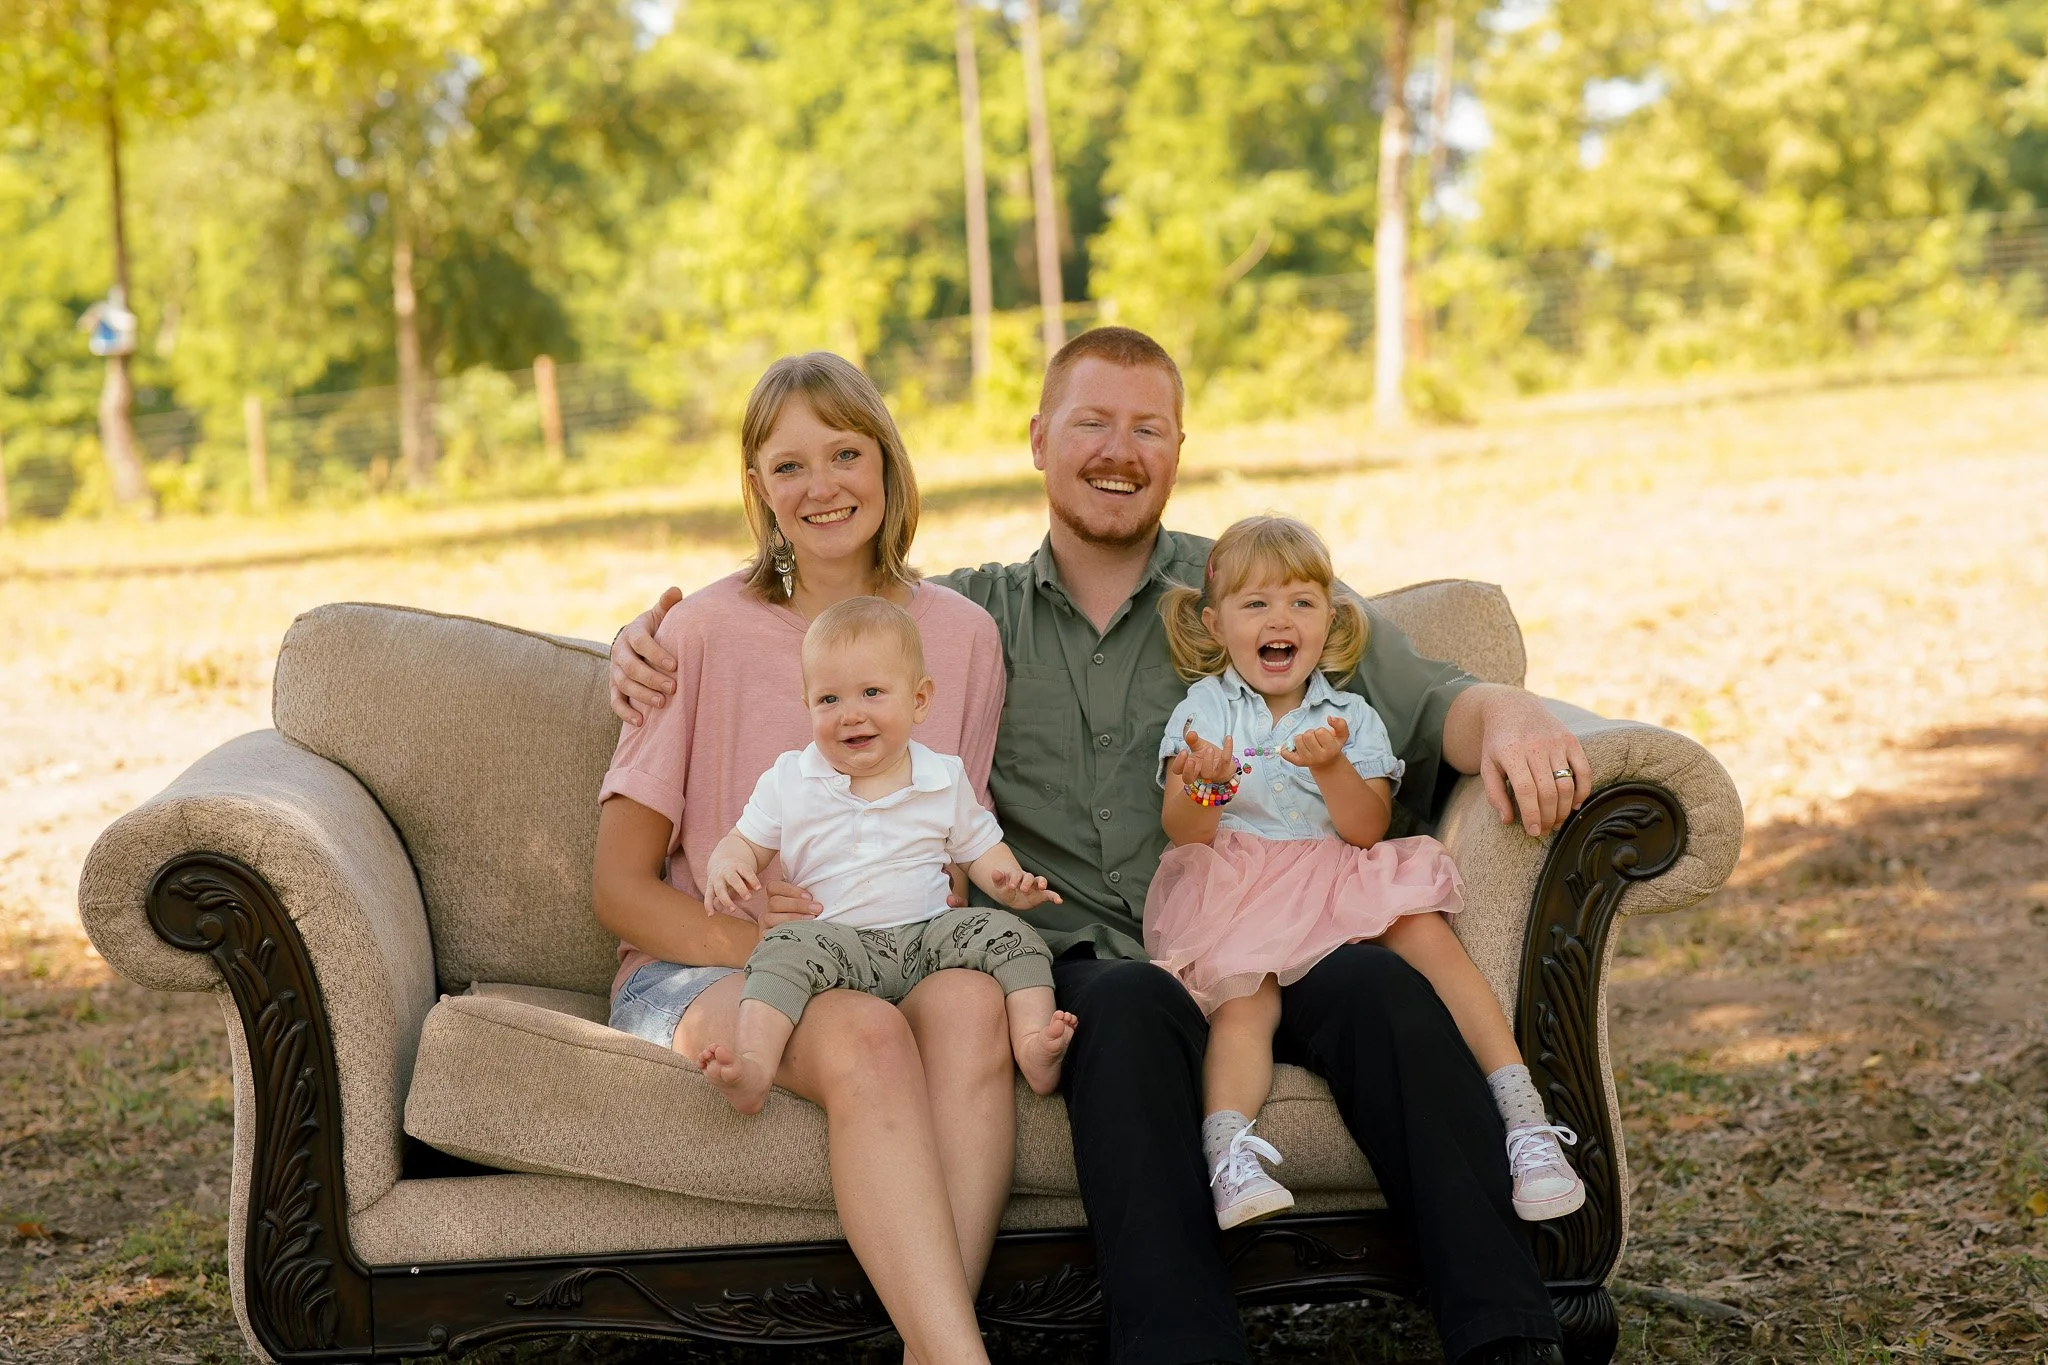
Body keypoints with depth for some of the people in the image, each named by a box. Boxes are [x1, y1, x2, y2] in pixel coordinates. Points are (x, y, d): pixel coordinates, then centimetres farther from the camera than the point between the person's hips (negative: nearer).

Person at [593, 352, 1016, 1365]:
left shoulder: (962, 636, 9)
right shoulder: (706, 633, 1)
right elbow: (622, 889, 1)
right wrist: (766, 950, -16)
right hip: (699, 968, -2)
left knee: (971, 1000, -34)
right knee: (861, 1031, -36)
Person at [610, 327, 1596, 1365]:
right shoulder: (969, 617, 19)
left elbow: (1425, 702, 7)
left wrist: (1506, 713, -17)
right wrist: (648, 648, 2)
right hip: (1073, 963, 0)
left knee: (1380, 985, -31)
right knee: (1132, 1006, -36)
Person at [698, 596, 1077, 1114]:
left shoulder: (945, 780, 10)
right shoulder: (789, 781, 8)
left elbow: (980, 848, 18)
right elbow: (747, 842, 13)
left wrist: (1012, 883, -5)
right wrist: (726, 867, -13)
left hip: (929, 936, 2)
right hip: (836, 940, -1)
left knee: (1005, 931, -22)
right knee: (786, 948, -31)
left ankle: (1033, 1043, -31)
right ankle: (753, 1062, -45)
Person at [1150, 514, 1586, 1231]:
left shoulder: (1351, 719, 12)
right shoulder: (1202, 711, 8)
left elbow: (1366, 830, -1)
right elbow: (1184, 834, -4)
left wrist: (1332, 766, -20)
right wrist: (1199, 787, -27)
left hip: (1340, 888, 1)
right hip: (1234, 897, -1)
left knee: (1426, 931, -26)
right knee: (1242, 1004, -30)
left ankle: (1525, 1115, -29)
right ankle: (1229, 1154, -47)